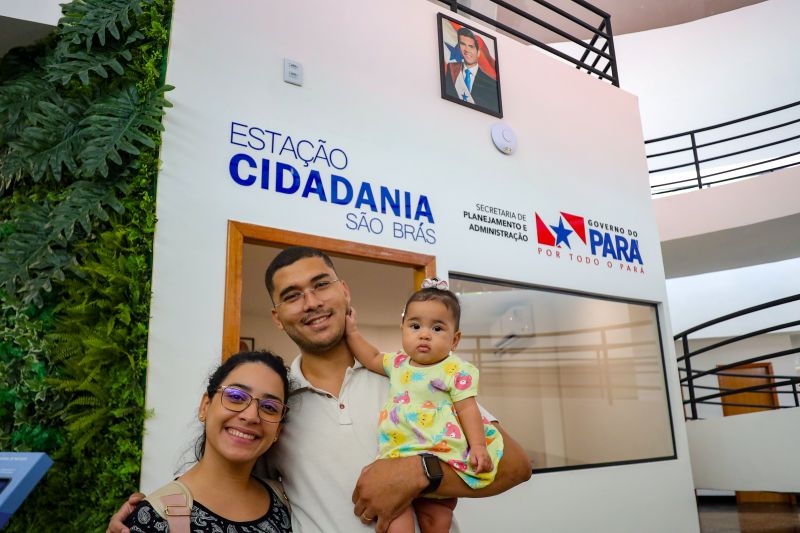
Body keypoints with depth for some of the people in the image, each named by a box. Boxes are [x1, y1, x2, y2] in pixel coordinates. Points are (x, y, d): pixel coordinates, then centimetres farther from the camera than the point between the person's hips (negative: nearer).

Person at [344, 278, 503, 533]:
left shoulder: (456, 371, -3)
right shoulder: (398, 363, 14)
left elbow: (468, 409, -4)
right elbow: (372, 359, 29)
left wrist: (478, 447, -13)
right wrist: (352, 332, 26)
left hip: (441, 454, -5)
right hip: (399, 453, 5)